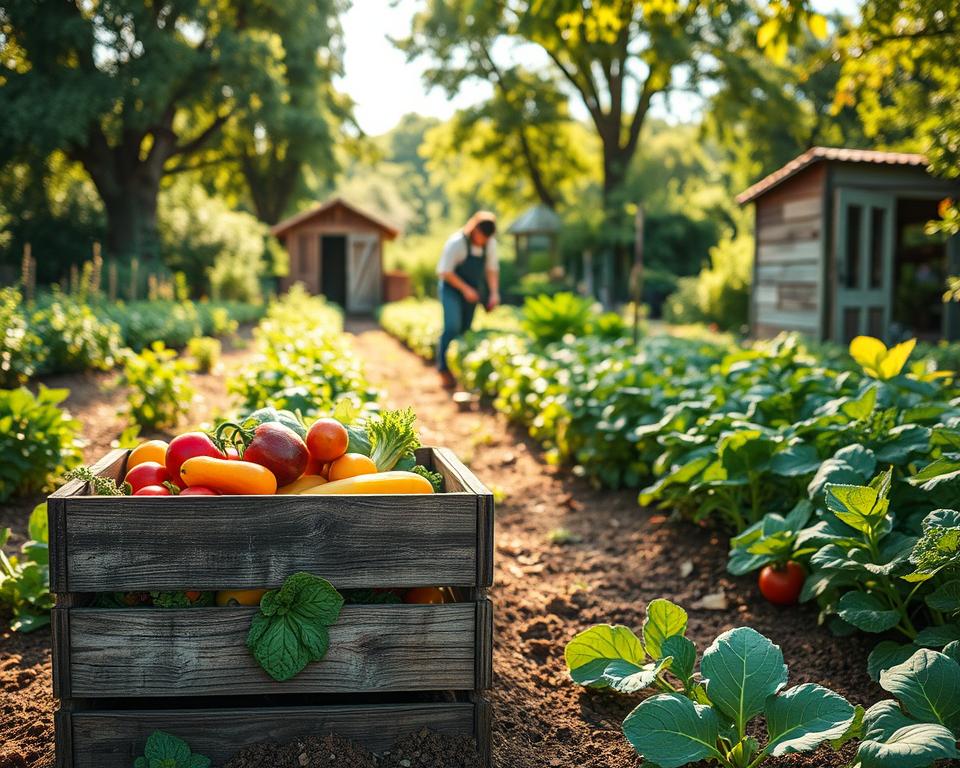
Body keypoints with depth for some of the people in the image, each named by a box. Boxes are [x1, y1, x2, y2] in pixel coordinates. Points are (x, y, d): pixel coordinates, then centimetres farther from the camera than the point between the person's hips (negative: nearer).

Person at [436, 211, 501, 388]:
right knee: (452, 327, -18)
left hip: (472, 291, 5)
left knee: (465, 329, 3)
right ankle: (443, 368, -7)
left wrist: (494, 293, -9)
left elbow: (492, 269, 4)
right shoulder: (456, 242, -23)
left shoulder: (490, 243, -8)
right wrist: (465, 289, -20)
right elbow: (444, 271, -17)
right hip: (452, 289, -5)